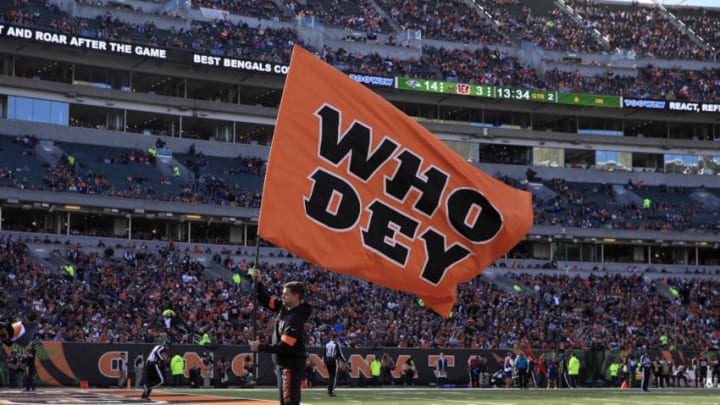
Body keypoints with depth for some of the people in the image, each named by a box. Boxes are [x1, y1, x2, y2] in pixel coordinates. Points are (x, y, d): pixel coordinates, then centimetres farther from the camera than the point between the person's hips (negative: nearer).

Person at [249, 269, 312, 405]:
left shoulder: (295, 319, -24)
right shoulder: (283, 307, 2)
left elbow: (284, 347, -26)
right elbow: (265, 300, 12)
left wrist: (260, 347, -19)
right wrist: (258, 281, -3)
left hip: (291, 365, -10)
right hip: (283, 364, 10)